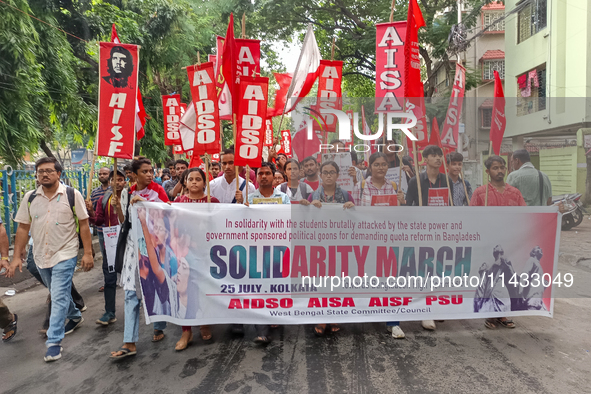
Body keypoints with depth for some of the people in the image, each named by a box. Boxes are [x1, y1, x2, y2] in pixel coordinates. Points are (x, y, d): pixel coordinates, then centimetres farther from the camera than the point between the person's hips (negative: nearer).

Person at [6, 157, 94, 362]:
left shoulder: (72, 195, -8)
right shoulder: (30, 198, 2)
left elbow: (84, 225, -7)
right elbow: (23, 228, 6)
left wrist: (88, 253, -11)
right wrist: (16, 257, 2)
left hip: (65, 255, -5)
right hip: (41, 257, 5)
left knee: (59, 297, -7)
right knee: (58, 294, 20)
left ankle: (54, 341, 2)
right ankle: (75, 316, 45)